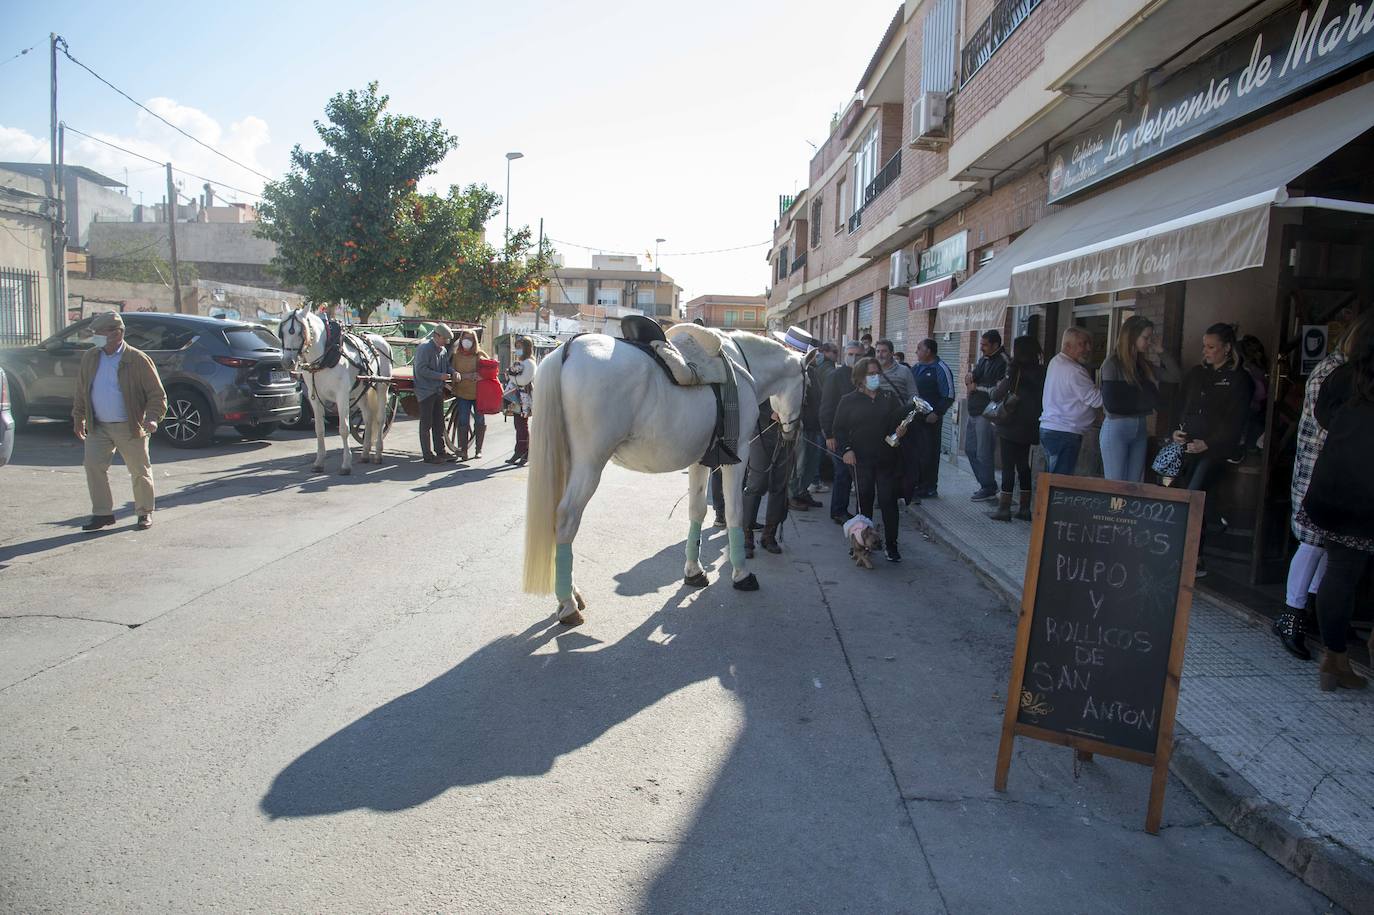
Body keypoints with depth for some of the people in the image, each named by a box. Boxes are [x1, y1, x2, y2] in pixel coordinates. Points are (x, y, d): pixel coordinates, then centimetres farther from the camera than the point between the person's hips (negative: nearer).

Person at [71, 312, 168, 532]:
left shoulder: (137, 360, -10)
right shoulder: (90, 358, 6)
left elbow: (157, 394, -8)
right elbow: (81, 390, 18)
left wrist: (153, 418, -21)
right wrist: (78, 417, 16)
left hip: (130, 428, -4)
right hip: (98, 427, 5)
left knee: (140, 472, 4)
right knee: (93, 466, -3)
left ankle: (145, 513, 19)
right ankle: (102, 513, 8)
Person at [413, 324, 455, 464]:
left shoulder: (443, 350, 12)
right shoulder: (424, 348, -13)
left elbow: (447, 366, 21)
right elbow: (421, 369, -19)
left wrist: (453, 373, -2)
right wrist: (439, 376, -21)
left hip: (438, 390, 8)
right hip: (425, 391, -8)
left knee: (439, 422, 13)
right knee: (426, 424, -1)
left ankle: (440, 451, 21)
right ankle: (428, 455, 3)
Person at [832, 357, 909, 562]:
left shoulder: (889, 397, 10)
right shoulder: (848, 401, 6)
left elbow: (900, 419, 6)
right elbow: (839, 428, 5)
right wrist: (846, 449, -8)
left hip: (887, 459, 1)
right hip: (861, 460, -1)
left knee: (888, 501, -2)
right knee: (864, 501, 3)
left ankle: (891, 545, 6)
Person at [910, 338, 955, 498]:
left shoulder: (940, 369, -9)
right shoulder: (916, 368, 14)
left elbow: (949, 396, -12)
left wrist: (937, 414, -18)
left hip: (930, 419, -7)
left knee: (929, 453, -1)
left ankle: (929, 488, 7)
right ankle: (915, 484, 21)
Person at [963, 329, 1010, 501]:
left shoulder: (1003, 363, -13)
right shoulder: (983, 359, 14)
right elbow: (973, 376, 18)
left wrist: (977, 387, -12)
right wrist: (969, 377, -6)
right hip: (974, 412, 10)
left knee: (983, 453, -5)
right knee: (970, 449, 14)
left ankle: (988, 489, 8)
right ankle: (987, 485, 25)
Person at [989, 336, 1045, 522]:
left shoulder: (1016, 371, -14)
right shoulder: (1040, 372, 4)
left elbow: (997, 396, -12)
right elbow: (1042, 398, 12)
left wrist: (998, 386, 8)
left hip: (1012, 427, -6)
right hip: (1029, 427, 6)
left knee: (1008, 467, -2)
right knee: (1023, 466, 14)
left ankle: (1004, 508, 0)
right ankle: (1025, 508, 17)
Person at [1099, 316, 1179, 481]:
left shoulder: (1146, 365, 10)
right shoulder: (1112, 364, -8)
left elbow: (1174, 376, 7)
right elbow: (1110, 404, -14)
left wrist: (1160, 353, 3)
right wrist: (1140, 404, -3)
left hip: (1140, 430, 6)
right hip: (1116, 428, -6)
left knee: (1134, 485, 7)